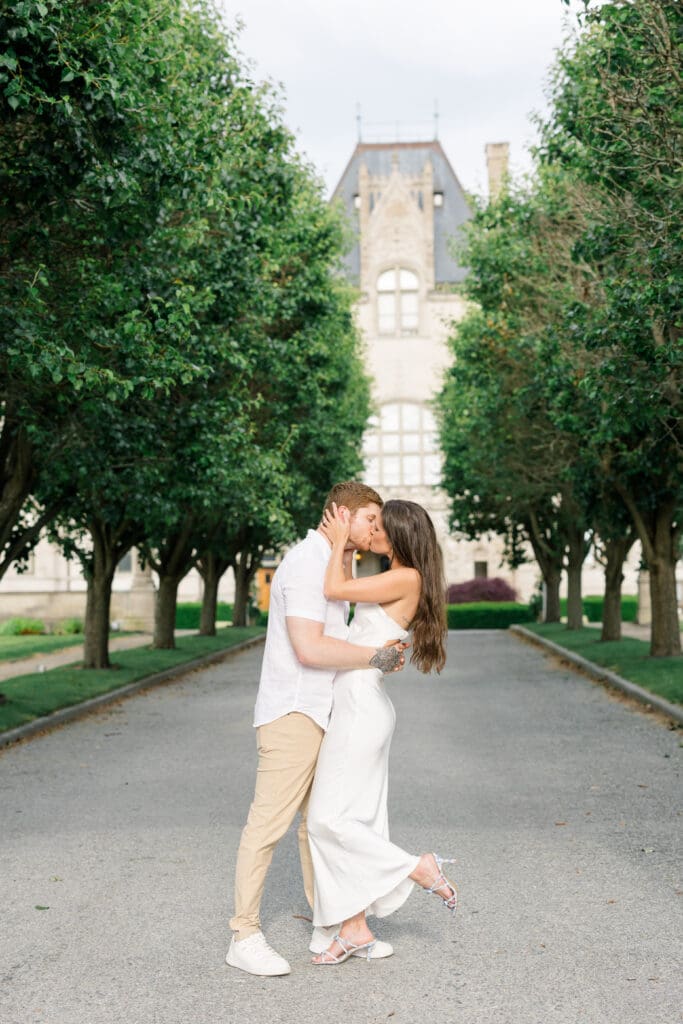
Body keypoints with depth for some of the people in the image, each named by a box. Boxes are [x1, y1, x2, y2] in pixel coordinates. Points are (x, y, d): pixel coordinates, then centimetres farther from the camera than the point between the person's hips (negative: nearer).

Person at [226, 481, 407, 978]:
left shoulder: (325, 564, 16)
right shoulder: (306, 562, -16)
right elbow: (308, 648, -25)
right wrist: (375, 656, -15)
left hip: (318, 713, 10)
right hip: (291, 712, -10)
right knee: (270, 822, -6)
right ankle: (245, 937, 1)